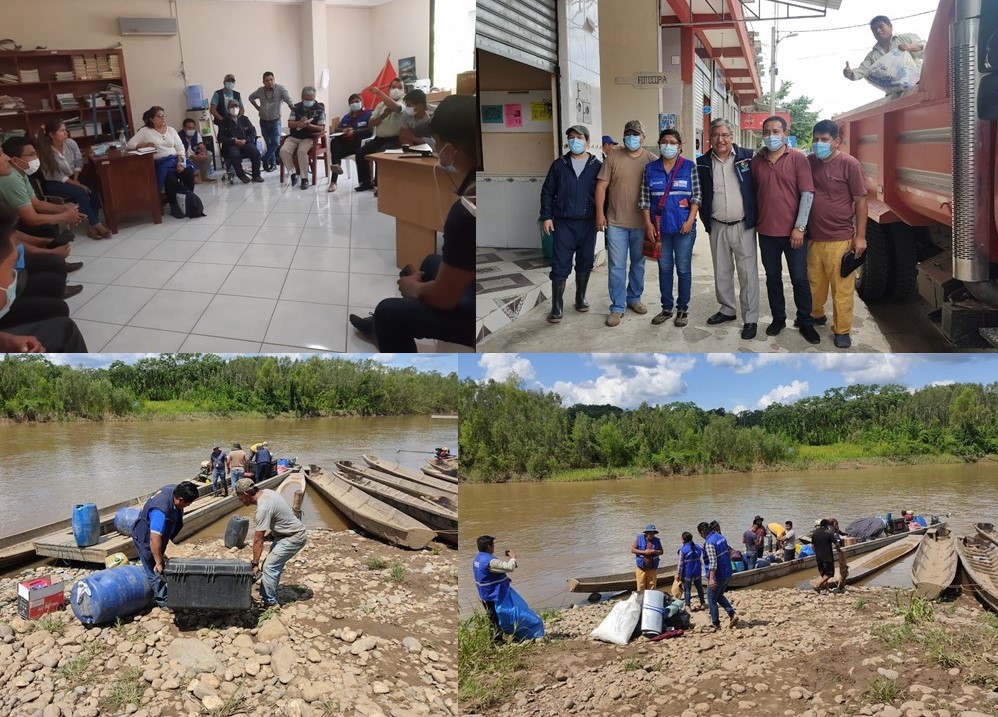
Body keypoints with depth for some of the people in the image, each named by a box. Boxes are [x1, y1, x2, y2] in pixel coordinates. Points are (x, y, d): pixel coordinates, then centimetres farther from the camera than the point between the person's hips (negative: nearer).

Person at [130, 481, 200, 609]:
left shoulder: (175, 489, -19)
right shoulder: (161, 511, -44)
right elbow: (155, 539, -40)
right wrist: (158, 562, -31)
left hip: (159, 532, 9)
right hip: (145, 538, -9)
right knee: (155, 571, -1)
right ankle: (163, 601, 12)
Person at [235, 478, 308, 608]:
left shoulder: (263, 508, -27)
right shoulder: (266, 492, 1)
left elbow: (258, 539, -22)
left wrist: (255, 563, -16)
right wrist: (273, 533, 22)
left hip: (294, 538, -10)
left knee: (269, 567, -8)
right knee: (274, 565, 13)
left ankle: (269, 602, 2)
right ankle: (269, 596, 22)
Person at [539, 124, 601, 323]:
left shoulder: (597, 166, 4)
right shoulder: (559, 164, 5)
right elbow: (547, 191, 6)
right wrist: (547, 216, -1)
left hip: (588, 223, 1)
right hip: (563, 223, 0)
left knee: (585, 263, 9)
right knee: (560, 265, -3)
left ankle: (580, 299, 26)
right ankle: (556, 307, 0)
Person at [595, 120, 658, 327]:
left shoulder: (651, 160, 1)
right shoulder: (613, 157, -2)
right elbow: (601, 186, -1)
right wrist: (600, 213, -5)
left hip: (641, 223, 2)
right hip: (616, 222, -1)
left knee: (638, 264, 15)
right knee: (617, 266, -1)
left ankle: (634, 298, 31)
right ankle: (617, 307, 5)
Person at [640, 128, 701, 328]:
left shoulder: (690, 167, -1)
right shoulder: (650, 168, 4)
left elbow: (696, 195, -2)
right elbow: (644, 198, 4)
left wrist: (690, 220, -12)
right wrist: (648, 223, -4)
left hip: (683, 227, -2)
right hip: (659, 227, 2)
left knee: (683, 269, 4)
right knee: (664, 268, 10)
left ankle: (683, 309, 15)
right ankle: (666, 308, 20)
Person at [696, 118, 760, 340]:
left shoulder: (747, 157, -4)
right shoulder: (703, 163, 3)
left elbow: (758, 187, -1)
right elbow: (700, 195, 10)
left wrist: (755, 218, -3)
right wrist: (706, 221, 6)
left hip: (743, 226, -3)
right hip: (717, 227, 3)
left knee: (748, 273, -2)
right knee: (721, 272, 14)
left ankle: (750, 319, 5)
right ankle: (727, 309, 30)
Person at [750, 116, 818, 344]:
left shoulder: (797, 159, -5)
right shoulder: (756, 161, 4)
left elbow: (807, 194, -8)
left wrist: (800, 227, -13)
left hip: (793, 232, -3)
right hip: (766, 231, 3)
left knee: (799, 279, 4)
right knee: (773, 277, 12)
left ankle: (804, 322, 17)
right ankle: (778, 318, 26)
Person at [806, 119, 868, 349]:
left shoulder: (849, 164, -8)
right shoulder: (809, 162, 6)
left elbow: (860, 200, -6)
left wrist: (860, 236, -8)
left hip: (840, 239, -5)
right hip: (813, 237, 5)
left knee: (841, 287, 0)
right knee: (814, 282, 16)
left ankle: (842, 330, 10)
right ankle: (815, 315, 37)